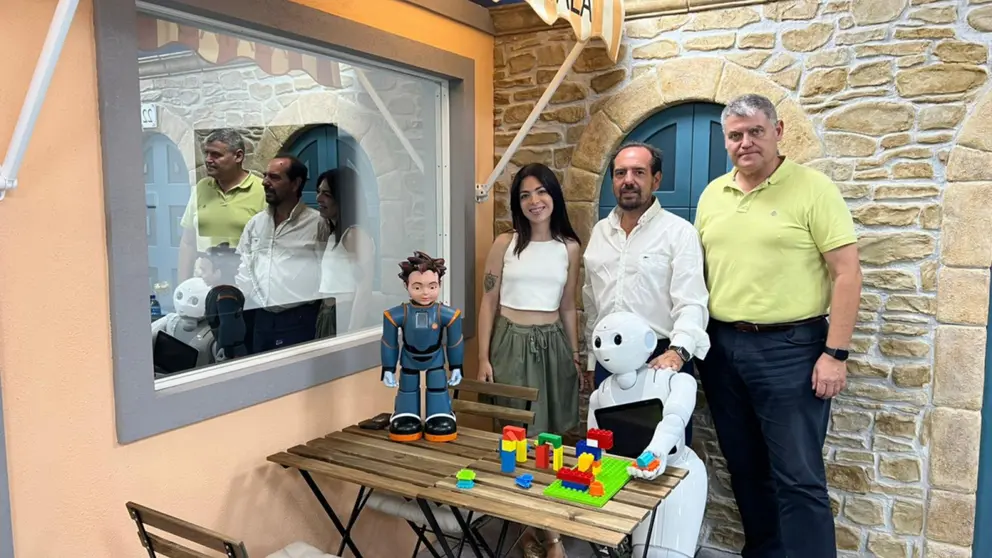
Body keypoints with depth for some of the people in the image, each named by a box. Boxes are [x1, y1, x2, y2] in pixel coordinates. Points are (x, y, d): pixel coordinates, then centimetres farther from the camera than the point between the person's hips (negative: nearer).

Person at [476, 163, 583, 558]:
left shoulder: (569, 247, 5)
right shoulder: (505, 244, -1)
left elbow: (567, 307, 11)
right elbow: (488, 304, 0)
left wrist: (576, 357, 10)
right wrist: (483, 358, -4)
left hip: (553, 345, 2)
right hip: (512, 344, -2)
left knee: (552, 434, 5)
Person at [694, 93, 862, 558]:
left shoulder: (813, 188, -6)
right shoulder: (712, 194, 10)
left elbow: (847, 273, -9)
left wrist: (835, 353, -14)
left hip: (789, 347, -5)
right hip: (722, 347, 6)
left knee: (798, 477, -2)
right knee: (745, 468, 16)